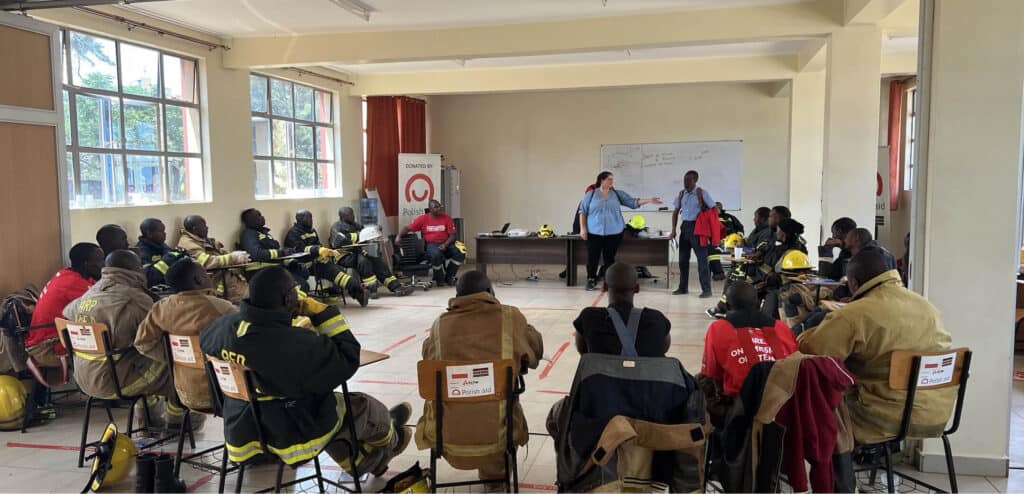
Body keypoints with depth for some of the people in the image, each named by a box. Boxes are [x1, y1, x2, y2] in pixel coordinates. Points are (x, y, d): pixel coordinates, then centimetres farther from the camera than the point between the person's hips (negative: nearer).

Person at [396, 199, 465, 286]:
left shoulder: (447, 218, 2)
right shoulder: (423, 219, 3)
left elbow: (452, 235, 0)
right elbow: (407, 228, 7)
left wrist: (445, 245, -18)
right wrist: (399, 236, -11)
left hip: (446, 244, 2)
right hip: (431, 244, -2)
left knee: (460, 253, -26)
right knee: (436, 255, -37)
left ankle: (449, 277, -3)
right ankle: (439, 279, -7)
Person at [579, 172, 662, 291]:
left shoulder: (618, 194, 8)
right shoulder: (590, 195, 2)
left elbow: (633, 202, 4)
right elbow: (583, 212, 5)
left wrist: (649, 201, -7)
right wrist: (583, 228, -3)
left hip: (613, 232, 1)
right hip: (594, 232, -1)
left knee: (609, 257, 5)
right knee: (593, 257, 2)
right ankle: (591, 280, 17)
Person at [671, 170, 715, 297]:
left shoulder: (702, 193, -6)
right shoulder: (681, 194, 9)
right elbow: (675, 212, 14)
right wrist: (673, 230, 7)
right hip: (685, 226, 6)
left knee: (702, 258, -5)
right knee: (683, 258, 10)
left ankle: (706, 290, -2)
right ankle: (683, 287, 21)